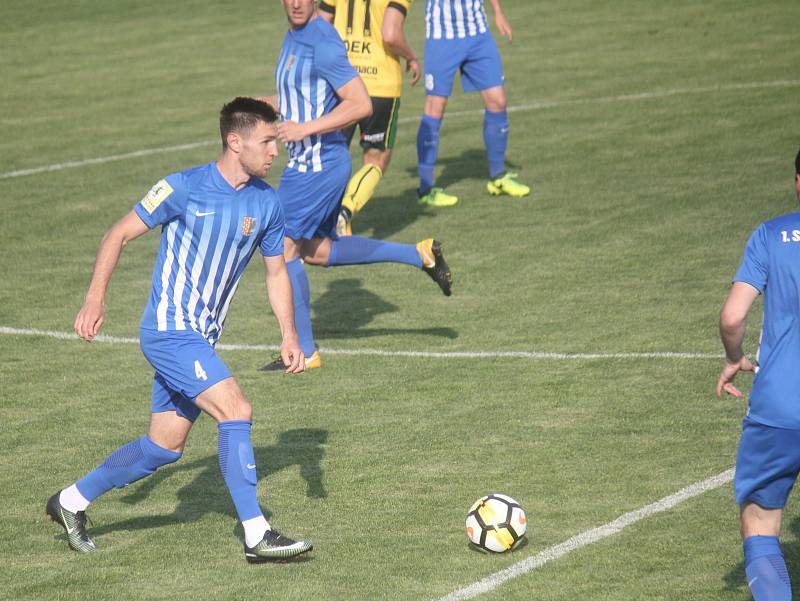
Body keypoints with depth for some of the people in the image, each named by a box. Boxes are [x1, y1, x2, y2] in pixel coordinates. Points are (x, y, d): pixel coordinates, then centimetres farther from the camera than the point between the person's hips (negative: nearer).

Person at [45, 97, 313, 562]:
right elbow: (120, 235, -5)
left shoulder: (267, 203, 4)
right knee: (237, 411, -20)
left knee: (165, 447, 11)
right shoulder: (185, 188, -13)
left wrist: (289, 335, 4)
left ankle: (72, 502, 28)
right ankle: (257, 536, -16)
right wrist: (96, 299, -13)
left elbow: (277, 271, 15)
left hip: (202, 339, 8)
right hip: (170, 331, -7)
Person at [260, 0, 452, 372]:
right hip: (309, 163, 10)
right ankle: (420, 254, 22)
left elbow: (361, 104, -23)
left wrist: (304, 129, -25)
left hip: (317, 164, -10)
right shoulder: (295, 37, 11)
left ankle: (304, 352, 7)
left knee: (282, 249, -3)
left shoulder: (322, 45, -19)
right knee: (316, 251, 19)